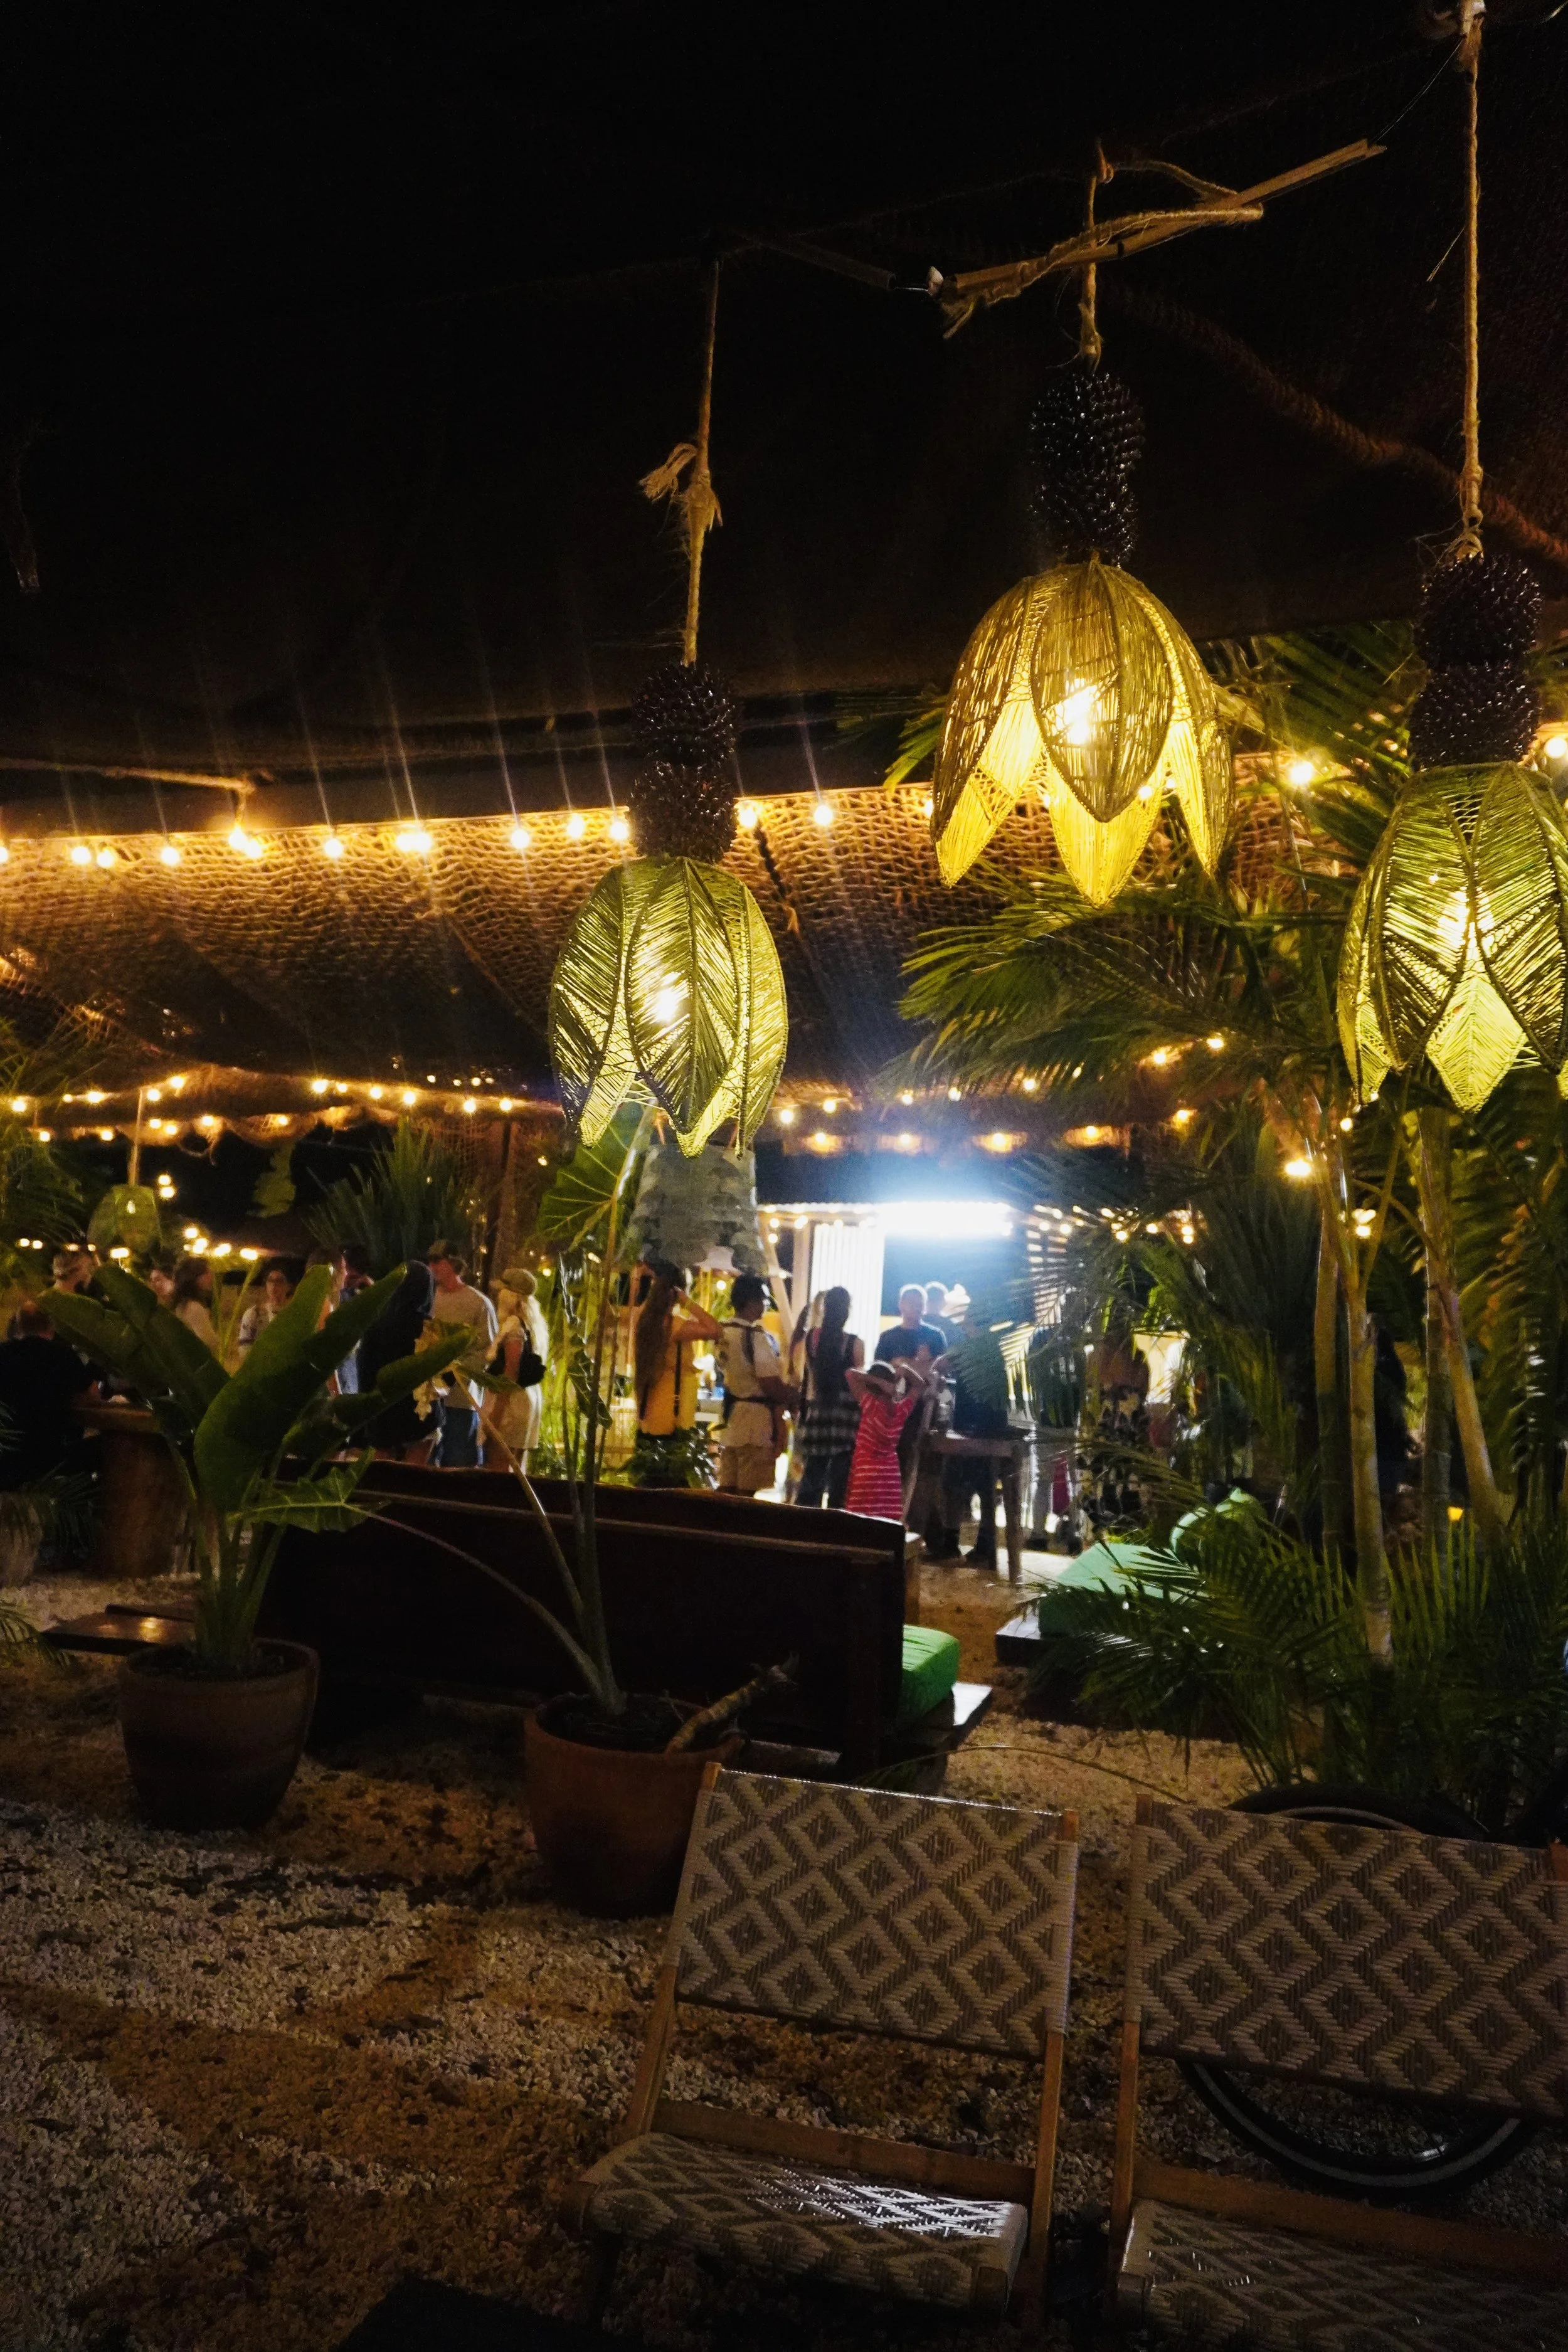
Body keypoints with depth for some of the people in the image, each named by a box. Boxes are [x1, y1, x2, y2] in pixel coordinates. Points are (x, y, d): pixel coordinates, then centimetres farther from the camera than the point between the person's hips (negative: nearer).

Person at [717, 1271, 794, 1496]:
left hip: (731, 1413, 8)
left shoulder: (723, 1332, 8)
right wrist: (795, 1398, -2)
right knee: (746, 1491, -1)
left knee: (726, 1489, 10)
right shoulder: (757, 1337, -18)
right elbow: (771, 1384, -21)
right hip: (755, 1418, -8)